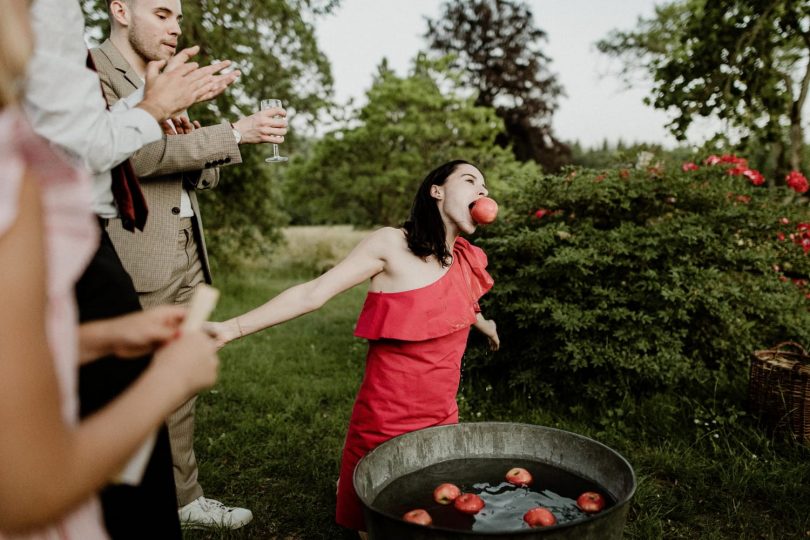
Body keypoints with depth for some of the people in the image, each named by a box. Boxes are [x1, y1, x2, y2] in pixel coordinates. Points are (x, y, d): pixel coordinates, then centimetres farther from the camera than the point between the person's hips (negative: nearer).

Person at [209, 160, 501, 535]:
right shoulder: (391, 243, -14)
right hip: (386, 418, -5)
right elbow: (312, 294, -18)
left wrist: (486, 326, 47)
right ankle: (352, 484, 39)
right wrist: (231, 328, -28)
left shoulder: (465, 260, 3)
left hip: (442, 417, 6)